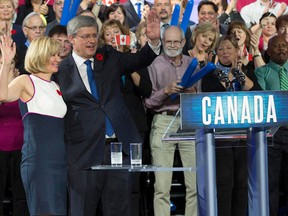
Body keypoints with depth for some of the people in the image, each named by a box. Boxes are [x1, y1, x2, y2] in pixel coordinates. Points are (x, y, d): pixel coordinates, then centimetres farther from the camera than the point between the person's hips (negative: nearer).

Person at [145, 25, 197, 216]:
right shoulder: (155, 65, 5)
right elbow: (148, 101, 2)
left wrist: (194, 93, -5)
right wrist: (166, 91, -13)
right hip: (164, 122, -3)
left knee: (195, 184, -3)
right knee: (162, 185, -5)